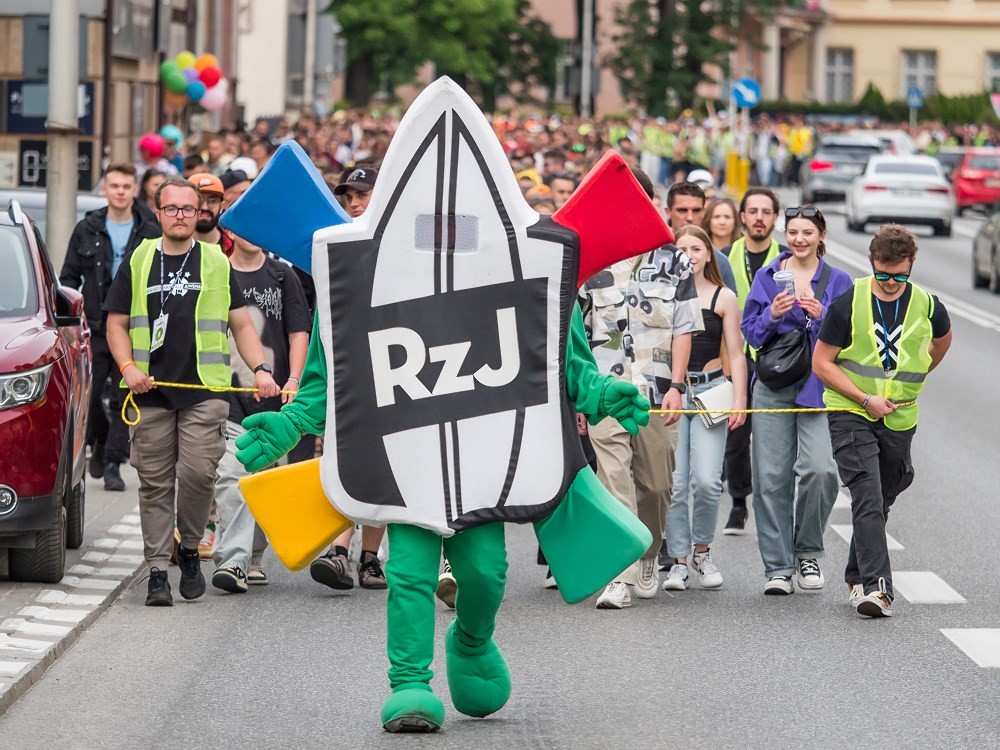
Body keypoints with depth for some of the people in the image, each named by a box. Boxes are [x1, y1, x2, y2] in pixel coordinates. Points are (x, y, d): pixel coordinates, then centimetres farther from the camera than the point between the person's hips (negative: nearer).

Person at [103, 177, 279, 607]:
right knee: (155, 483, 1)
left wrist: (260, 369, -1)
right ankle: (157, 572, 5)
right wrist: (128, 367, -5)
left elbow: (241, 324, 14)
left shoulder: (217, 264, 12)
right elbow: (116, 324, 13)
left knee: (198, 472, -14)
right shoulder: (137, 263, 11)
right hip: (150, 393, 1)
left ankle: (190, 550, 9)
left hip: (205, 390, -1)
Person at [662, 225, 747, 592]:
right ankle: (678, 561, 5)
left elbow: (736, 355, 8)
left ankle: (702, 550, 11)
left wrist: (739, 400, -2)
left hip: (710, 390, 0)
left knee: (707, 480, -11)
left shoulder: (723, 298, 7)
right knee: (675, 483, -6)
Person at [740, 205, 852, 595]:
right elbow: (750, 333, 6)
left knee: (820, 469, -18)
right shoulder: (767, 277, 9)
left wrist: (821, 316, -13)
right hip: (774, 385, 1)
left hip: (819, 384, -1)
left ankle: (808, 552, 4)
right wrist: (772, 316, -12)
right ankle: (778, 567, 7)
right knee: (772, 477, -2)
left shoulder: (838, 281, 7)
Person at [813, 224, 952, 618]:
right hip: (851, 414, -3)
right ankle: (876, 587, -23)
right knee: (867, 498, -17)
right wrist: (865, 399, -13)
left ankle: (857, 580, 28)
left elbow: (943, 340, 23)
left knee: (881, 501, 12)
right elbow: (821, 363, -6)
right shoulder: (848, 304, -9)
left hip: (899, 419, 3)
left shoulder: (927, 306, -2)